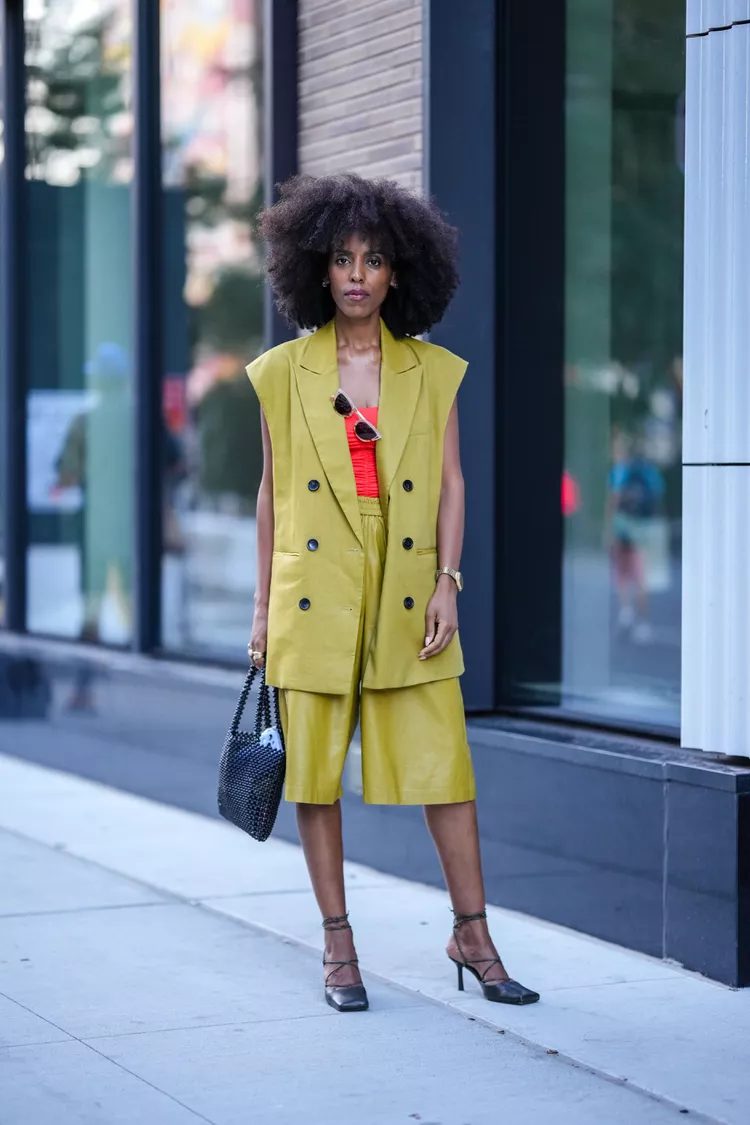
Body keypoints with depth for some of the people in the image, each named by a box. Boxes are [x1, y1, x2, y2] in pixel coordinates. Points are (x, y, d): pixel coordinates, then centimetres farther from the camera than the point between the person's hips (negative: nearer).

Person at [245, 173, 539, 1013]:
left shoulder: (434, 372, 5)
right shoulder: (283, 372, 3)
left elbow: (450, 482, 5)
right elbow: (272, 490, 7)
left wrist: (448, 581, -6)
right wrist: (262, 608, 7)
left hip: (407, 598, 1)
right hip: (315, 597, 0)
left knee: (444, 765, -1)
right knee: (314, 770, 3)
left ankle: (472, 933, 11)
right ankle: (337, 944, 14)